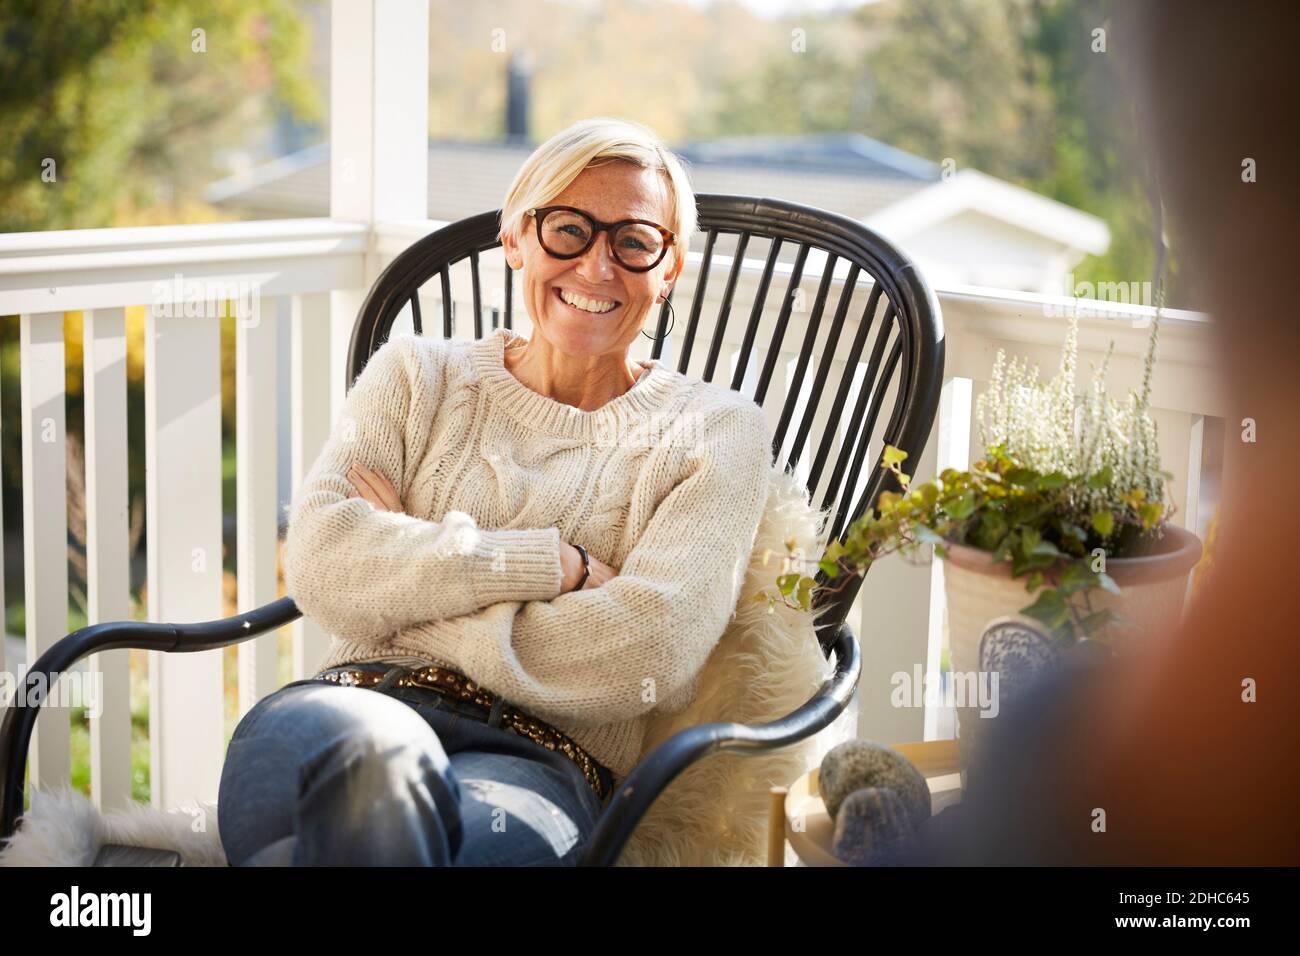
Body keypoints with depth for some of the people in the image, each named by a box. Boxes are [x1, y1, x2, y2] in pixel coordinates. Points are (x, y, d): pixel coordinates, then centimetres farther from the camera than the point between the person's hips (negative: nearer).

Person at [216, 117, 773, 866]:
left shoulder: (715, 432, 13)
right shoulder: (420, 375, 20)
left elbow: (646, 658, -4)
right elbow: (321, 559, 1)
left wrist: (401, 580, 1)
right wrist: (554, 564, -6)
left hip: (539, 764, -1)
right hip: (359, 702, 1)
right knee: (376, 754, -40)